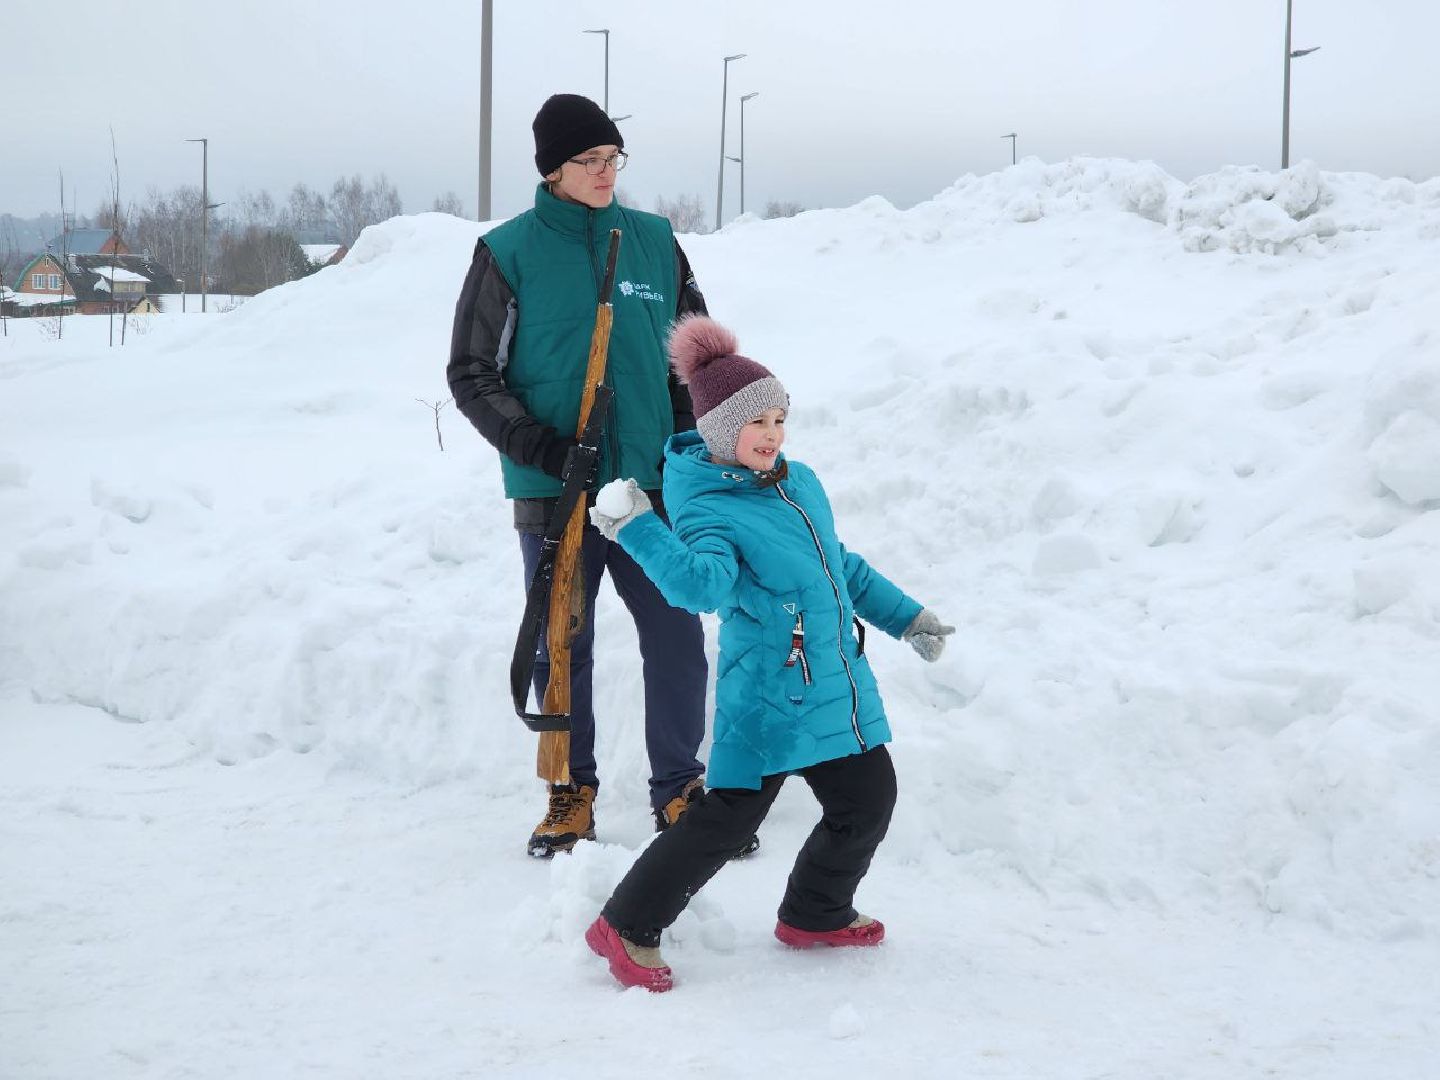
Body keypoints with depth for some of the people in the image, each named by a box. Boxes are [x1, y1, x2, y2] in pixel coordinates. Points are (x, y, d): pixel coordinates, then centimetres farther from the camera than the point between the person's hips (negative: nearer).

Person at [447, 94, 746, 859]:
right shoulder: (508, 253, -4)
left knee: (677, 642, 2)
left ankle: (679, 791, 17)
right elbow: (471, 373, -1)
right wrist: (538, 446, -14)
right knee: (561, 649, 7)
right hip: (554, 492, -2)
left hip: (651, 482, 2)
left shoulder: (654, 242, 4)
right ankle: (571, 794, 22)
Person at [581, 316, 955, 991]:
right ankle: (626, 927, 5)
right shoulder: (709, 510, -15)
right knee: (728, 818, -8)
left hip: (840, 693, 8)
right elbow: (703, 585, -36)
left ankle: (815, 915, 36)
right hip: (768, 700, -8)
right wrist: (638, 531, -45)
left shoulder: (800, 483, 10)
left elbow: (844, 568, 24)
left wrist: (904, 618, 26)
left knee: (868, 801, 15)